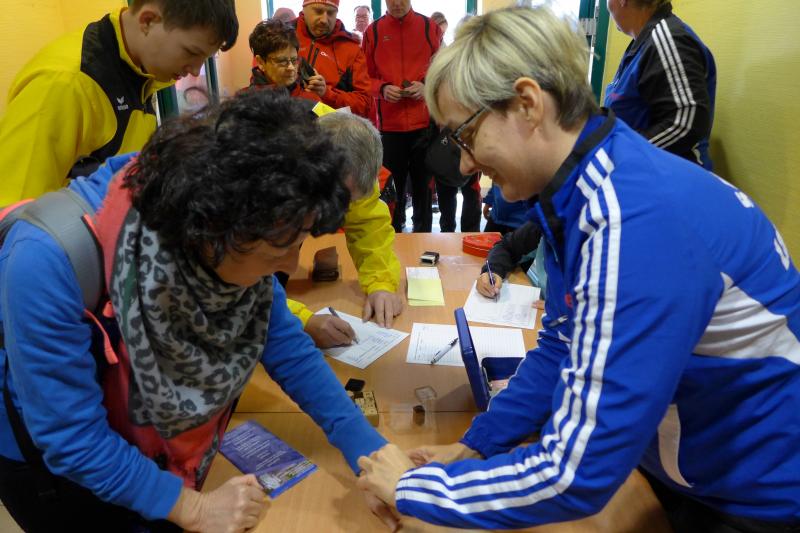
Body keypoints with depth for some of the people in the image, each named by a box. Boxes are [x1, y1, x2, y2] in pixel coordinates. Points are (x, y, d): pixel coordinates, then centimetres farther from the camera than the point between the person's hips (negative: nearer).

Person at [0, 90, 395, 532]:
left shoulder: (228, 242, -24)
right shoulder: (51, 261, -39)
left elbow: (285, 347, -14)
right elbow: (70, 436, -29)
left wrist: (374, 452, -17)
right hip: (46, 452, -3)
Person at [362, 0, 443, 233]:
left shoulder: (430, 28, 4)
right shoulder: (372, 31, 5)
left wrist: (426, 86, -10)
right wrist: (382, 88, -12)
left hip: (425, 123, 0)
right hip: (390, 125, 0)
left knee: (423, 186, 9)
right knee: (392, 187, 8)